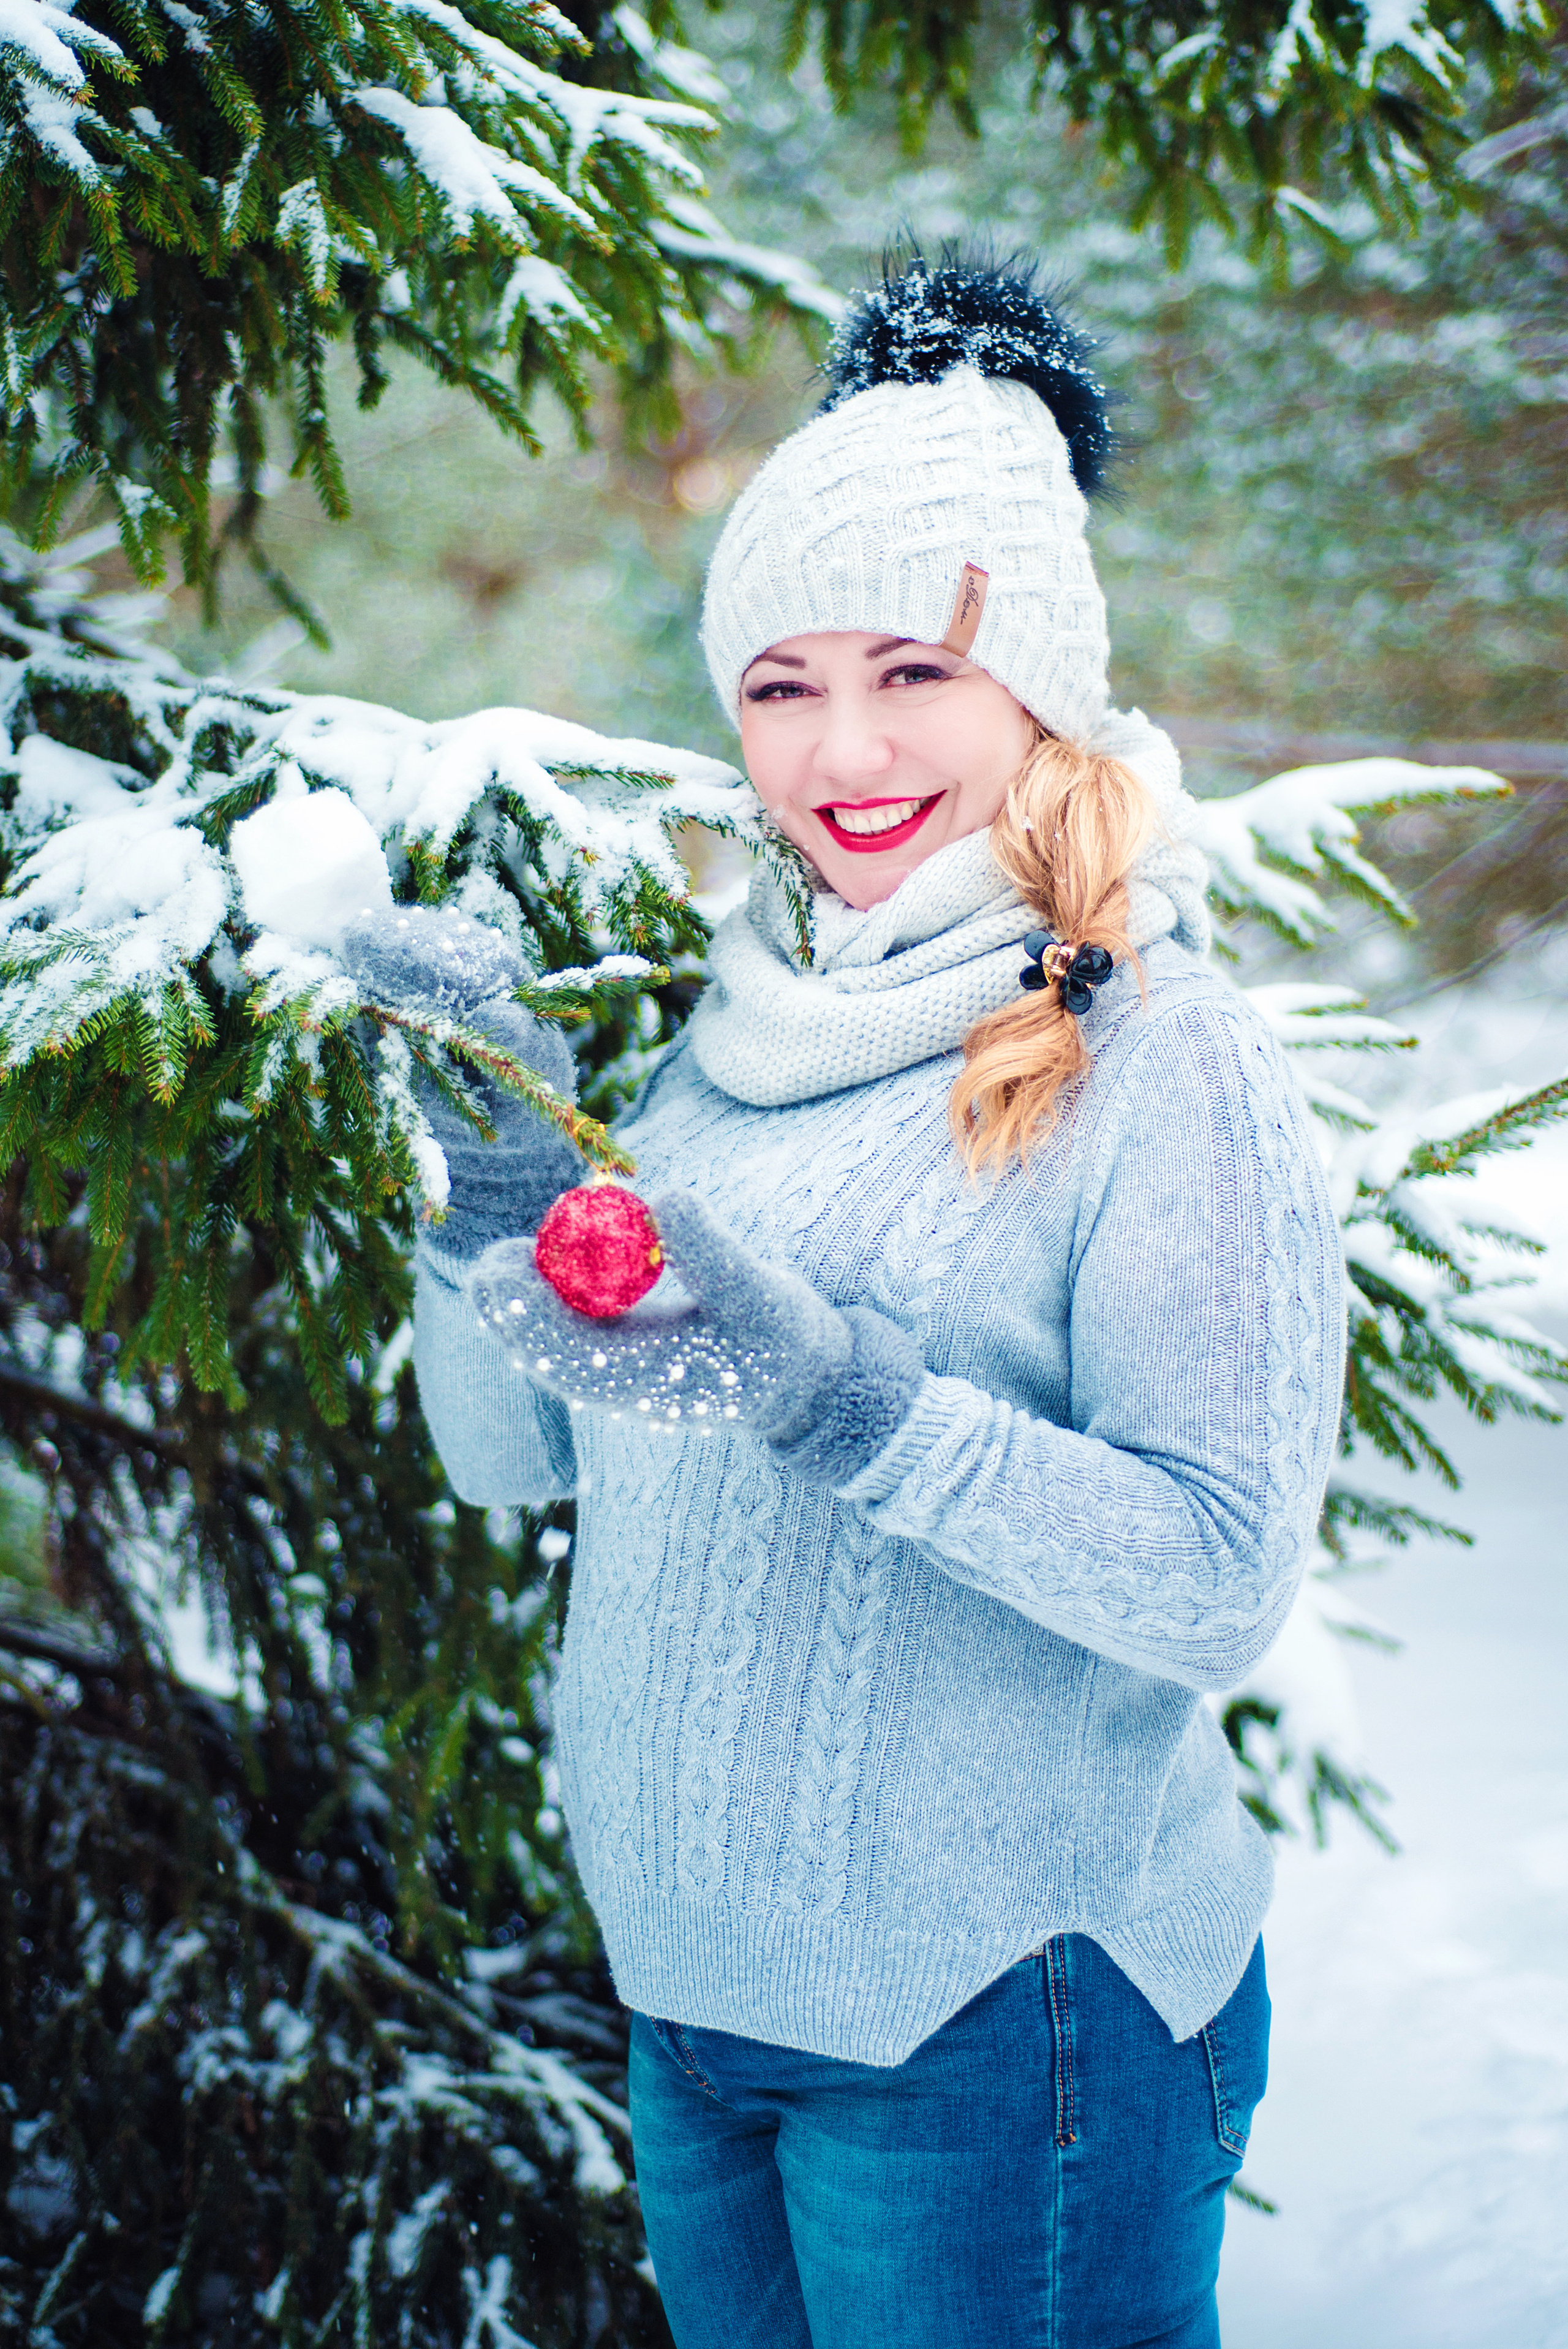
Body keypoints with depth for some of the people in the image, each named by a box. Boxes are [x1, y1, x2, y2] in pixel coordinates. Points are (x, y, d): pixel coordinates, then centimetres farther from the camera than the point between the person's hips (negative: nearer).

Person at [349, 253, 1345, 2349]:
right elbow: (504, 1451, 6)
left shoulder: (1161, 1058, -14)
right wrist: (507, 1163, -11)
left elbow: (1222, 1587, -20)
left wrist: (837, 1396, -31)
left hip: (1002, 2025, -6)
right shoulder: (731, 1025, 4)